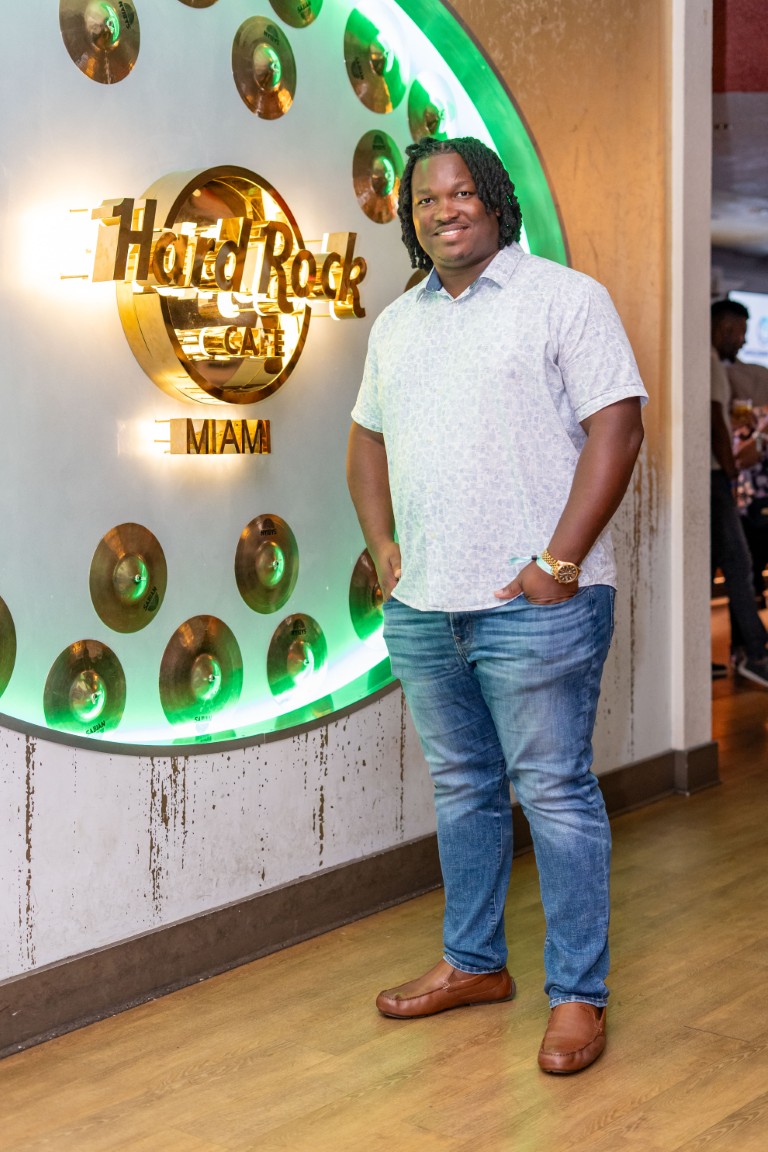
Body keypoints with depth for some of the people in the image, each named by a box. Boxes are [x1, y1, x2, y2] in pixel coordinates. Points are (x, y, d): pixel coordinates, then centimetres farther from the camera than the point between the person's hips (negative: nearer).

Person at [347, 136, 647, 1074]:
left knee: (555, 793, -1)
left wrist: (560, 561, -16)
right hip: (421, 606, 6)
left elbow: (616, 427, -10)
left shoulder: (564, 297, -3)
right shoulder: (397, 321, 17)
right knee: (460, 787, 15)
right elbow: (368, 438, 23)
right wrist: (382, 545, 8)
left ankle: (578, 995, 10)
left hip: (532, 606, -6)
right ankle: (473, 963, 30)